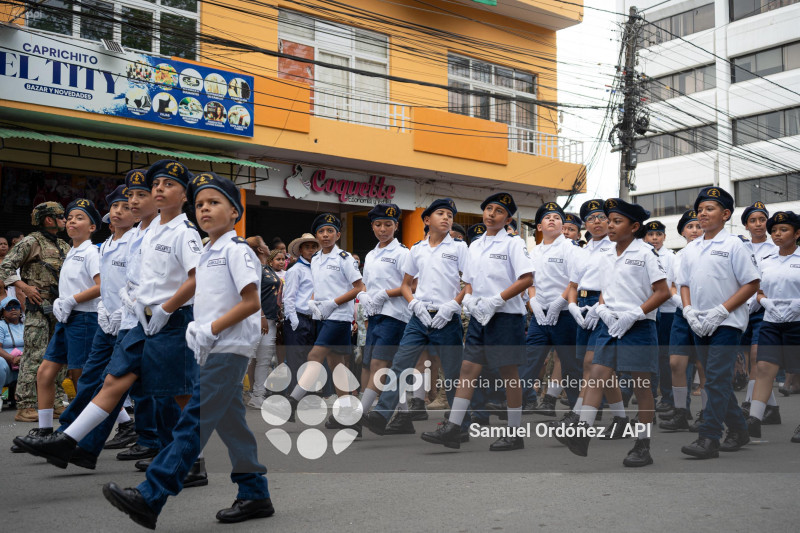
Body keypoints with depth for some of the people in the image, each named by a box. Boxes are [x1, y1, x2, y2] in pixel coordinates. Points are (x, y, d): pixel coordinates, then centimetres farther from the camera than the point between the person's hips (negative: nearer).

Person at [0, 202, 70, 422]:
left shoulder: (63, 246, 17)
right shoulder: (31, 242, -5)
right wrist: (24, 287, -16)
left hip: (59, 307, 8)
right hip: (39, 306, -8)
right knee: (35, 356, -9)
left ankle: (55, 403, 18)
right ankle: (25, 407, -6)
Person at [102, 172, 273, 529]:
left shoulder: (237, 251, -10)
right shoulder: (206, 255, 17)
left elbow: (251, 302, -16)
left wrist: (211, 330, -17)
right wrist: (194, 328, 6)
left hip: (229, 349, -10)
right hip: (213, 352, 10)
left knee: (193, 422, -10)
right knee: (230, 422, 11)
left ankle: (149, 499, -11)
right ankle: (255, 496, 20)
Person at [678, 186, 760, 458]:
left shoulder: (734, 245, -5)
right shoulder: (690, 249, 12)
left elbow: (752, 284, -9)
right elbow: (684, 284, 17)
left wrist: (720, 311, -16)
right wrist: (689, 310, -2)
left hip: (726, 324, -6)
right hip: (699, 325, 7)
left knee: (717, 380, -12)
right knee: (718, 380, 13)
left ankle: (708, 439, -12)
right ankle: (738, 430, 27)